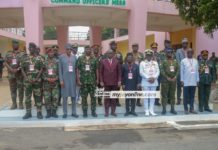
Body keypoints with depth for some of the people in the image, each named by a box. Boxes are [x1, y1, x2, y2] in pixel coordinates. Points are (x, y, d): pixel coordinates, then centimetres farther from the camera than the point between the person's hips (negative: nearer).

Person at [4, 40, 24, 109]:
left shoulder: (22, 54, 3)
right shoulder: (8, 54, 10)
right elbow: (5, 63, 4)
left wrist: (17, 69, -16)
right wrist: (11, 69, -11)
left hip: (20, 74, -2)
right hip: (11, 74, 2)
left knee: (21, 89, 0)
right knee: (12, 89, 5)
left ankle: (21, 103, 8)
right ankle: (14, 104, 12)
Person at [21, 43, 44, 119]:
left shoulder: (39, 58, 1)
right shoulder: (25, 58, 8)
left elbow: (41, 69, -4)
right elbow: (22, 69, 6)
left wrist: (36, 78, -13)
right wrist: (26, 78, -6)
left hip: (37, 81, -2)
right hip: (27, 81, 3)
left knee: (38, 97, 2)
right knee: (27, 97, 6)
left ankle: (39, 112, 10)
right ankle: (28, 112, 15)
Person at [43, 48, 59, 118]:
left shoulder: (57, 61, 3)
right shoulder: (44, 61, 3)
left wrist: (56, 78, -12)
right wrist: (47, 78, -11)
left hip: (55, 82, 0)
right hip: (46, 83, 0)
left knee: (55, 98, 1)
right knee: (47, 98, 2)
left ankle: (54, 112, 12)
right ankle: (48, 112, 13)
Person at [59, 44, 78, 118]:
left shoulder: (74, 57, 7)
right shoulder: (61, 57, 0)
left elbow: (76, 69, 8)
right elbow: (60, 69, -2)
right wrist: (61, 80, -7)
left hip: (73, 78, 2)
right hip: (65, 78, -2)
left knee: (74, 96, 6)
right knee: (65, 96, 3)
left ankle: (74, 112, 15)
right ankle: (65, 113, 12)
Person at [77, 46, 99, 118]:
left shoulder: (94, 59, 6)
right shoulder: (80, 58, 3)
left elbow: (96, 70, 8)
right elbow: (78, 70, 1)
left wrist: (97, 79, 3)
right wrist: (78, 80, -6)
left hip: (92, 81, 1)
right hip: (83, 81, -1)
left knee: (93, 97, 4)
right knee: (84, 97, 4)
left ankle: (93, 111, 13)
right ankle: (85, 112, 13)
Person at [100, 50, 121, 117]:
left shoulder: (117, 62, 4)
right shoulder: (103, 61, 2)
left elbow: (119, 72, 5)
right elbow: (101, 72, 3)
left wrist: (119, 81, -2)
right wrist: (101, 81, -3)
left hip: (115, 83, 1)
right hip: (106, 83, -1)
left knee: (114, 98, 5)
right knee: (107, 98, 3)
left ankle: (113, 111, 14)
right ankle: (106, 112, 11)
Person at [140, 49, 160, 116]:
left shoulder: (155, 63, 13)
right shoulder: (142, 63, 3)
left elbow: (158, 71, 6)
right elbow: (141, 73, -6)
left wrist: (154, 78, -11)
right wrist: (148, 78, -14)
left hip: (154, 82, 3)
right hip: (145, 82, -3)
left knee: (153, 96, 5)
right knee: (146, 96, -2)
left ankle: (151, 110, 11)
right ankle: (147, 111, 4)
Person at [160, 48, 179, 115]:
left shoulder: (175, 61, 11)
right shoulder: (164, 61, 0)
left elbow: (178, 70, 6)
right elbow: (162, 70, -8)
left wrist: (175, 77, -7)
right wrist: (167, 77, -15)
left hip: (173, 80, 4)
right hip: (165, 80, -4)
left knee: (172, 95, 8)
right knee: (164, 95, -2)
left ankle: (172, 109, 15)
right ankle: (164, 109, 3)